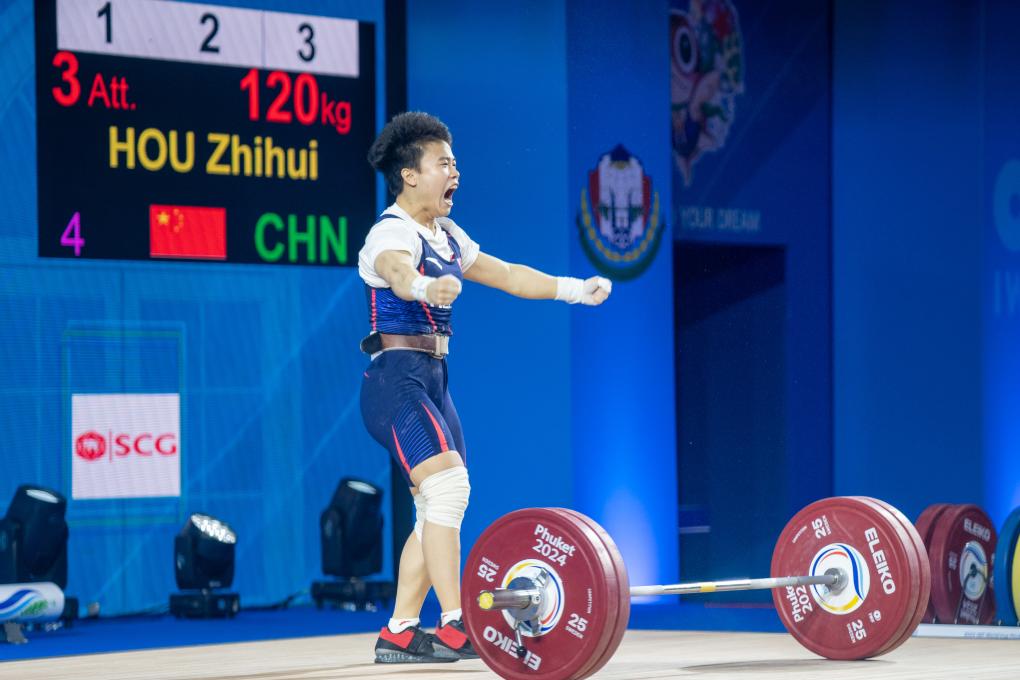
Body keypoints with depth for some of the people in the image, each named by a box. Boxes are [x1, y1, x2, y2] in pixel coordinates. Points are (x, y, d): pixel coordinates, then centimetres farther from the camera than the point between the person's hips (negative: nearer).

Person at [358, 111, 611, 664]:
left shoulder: (447, 236, 15)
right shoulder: (392, 232, -13)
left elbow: (507, 275, 24)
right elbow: (396, 270, -36)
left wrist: (575, 289, 20)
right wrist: (426, 288, -59)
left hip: (432, 380, 10)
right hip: (398, 377, -10)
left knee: (439, 510, 8)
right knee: (448, 485, -22)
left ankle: (398, 634, 13)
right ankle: (455, 628, -26)